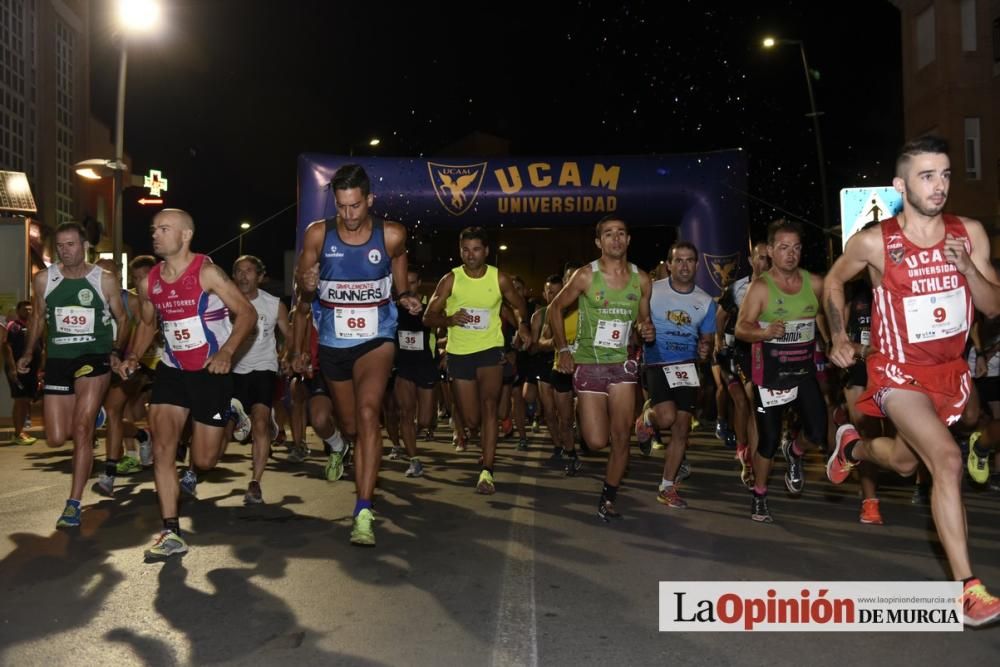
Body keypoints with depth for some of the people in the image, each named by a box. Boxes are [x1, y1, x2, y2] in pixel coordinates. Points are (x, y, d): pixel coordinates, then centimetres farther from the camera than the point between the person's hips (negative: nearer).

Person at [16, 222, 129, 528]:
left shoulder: (105, 280, -3)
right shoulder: (43, 279, 4)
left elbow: (122, 319, 7)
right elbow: (38, 318, 18)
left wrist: (116, 351, -7)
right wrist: (28, 354, 11)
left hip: (95, 356, -3)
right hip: (58, 359, 3)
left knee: (81, 429, -14)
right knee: (56, 439, 3)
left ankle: (74, 504, -6)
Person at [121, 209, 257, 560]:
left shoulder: (208, 273, -14)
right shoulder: (148, 283, 3)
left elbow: (247, 313, -15)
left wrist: (226, 351, -28)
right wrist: (133, 356, 3)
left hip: (211, 372, -4)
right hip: (172, 371, 4)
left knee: (205, 459, 2)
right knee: (162, 446, -9)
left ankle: (192, 471, 42)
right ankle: (171, 533, -1)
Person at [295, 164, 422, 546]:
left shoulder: (391, 235, -9)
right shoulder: (317, 235, -7)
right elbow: (303, 295, 3)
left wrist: (404, 296, -3)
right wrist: (307, 286, -20)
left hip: (376, 339, -2)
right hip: (333, 343, 2)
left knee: (368, 413, -23)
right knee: (350, 425, 13)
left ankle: (363, 514, -23)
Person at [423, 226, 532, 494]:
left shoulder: (499, 278, -3)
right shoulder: (451, 279, -5)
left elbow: (518, 305, 15)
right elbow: (428, 316, -5)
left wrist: (523, 325, -1)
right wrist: (449, 319, -23)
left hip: (490, 350, -1)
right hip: (459, 353, 1)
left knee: (489, 403, -24)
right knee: (471, 420, 5)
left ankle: (487, 471, -24)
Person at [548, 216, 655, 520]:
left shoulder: (641, 279, 1)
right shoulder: (585, 275, -8)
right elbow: (556, 308, 4)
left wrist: (648, 331, -9)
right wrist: (562, 349, -2)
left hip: (623, 364, 2)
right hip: (588, 365, -2)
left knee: (621, 438, -2)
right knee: (597, 442, -4)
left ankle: (608, 499, 17)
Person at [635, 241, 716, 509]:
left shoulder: (706, 301, 4)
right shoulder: (651, 290, -5)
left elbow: (708, 339, 13)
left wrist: (705, 349, -10)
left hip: (687, 366, 4)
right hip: (657, 363, -3)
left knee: (682, 428, 3)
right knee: (667, 417, -24)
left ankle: (667, 488, 18)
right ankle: (647, 417, 15)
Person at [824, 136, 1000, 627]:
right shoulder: (874, 243, -15)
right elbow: (834, 280, 4)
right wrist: (839, 338, -1)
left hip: (950, 370, 5)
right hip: (899, 372, -5)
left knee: (905, 461, 21)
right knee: (947, 459, -22)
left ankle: (853, 445, 55)